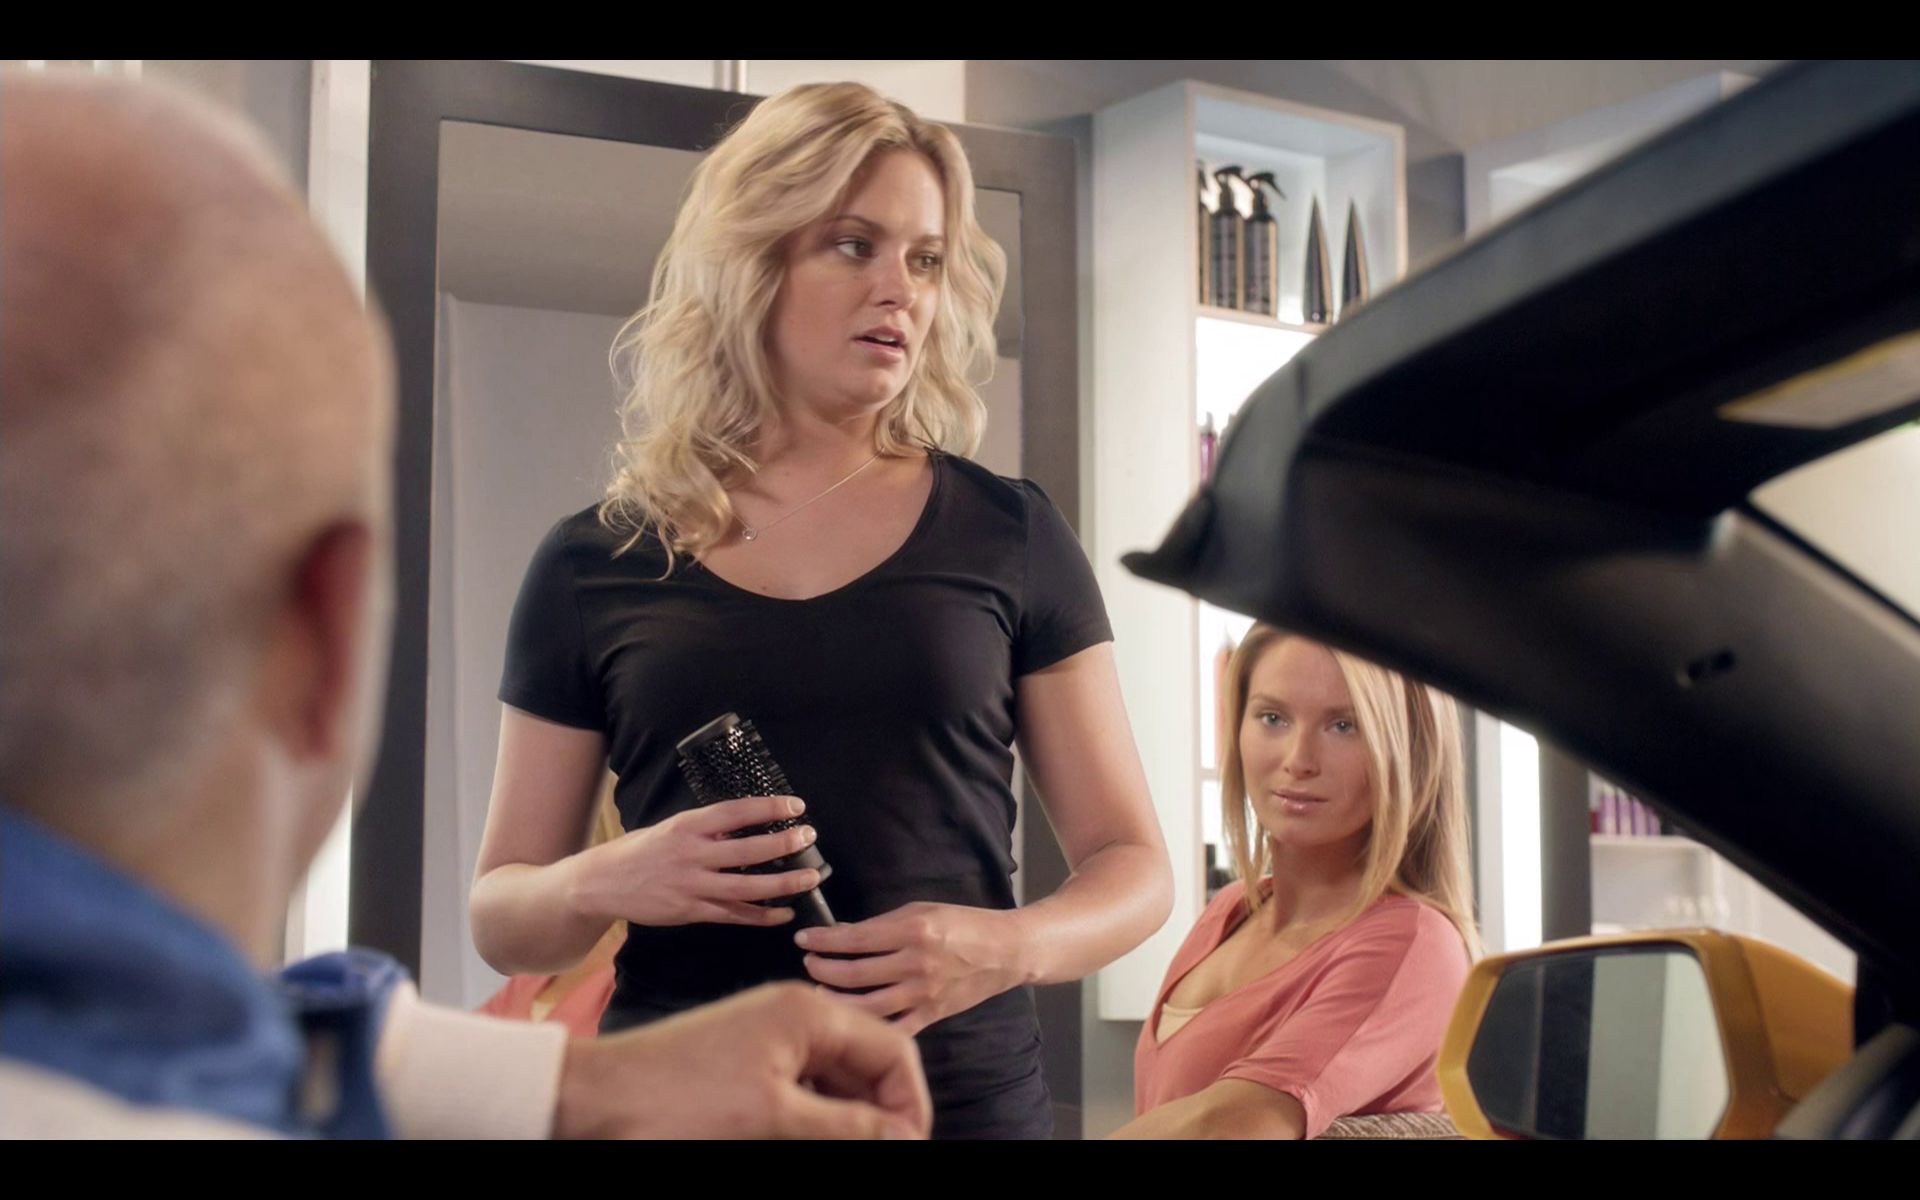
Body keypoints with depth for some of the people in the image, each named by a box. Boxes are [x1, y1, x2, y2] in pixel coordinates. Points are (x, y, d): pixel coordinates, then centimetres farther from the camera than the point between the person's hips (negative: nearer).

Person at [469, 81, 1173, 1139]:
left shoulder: (1009, 537, 1)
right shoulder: (593, 565, 2)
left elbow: (1131, 866, 4)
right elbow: (499, 914, 7)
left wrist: (1010, 946, -17)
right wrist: (604, 884, -15)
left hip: (963, 1090, 0)